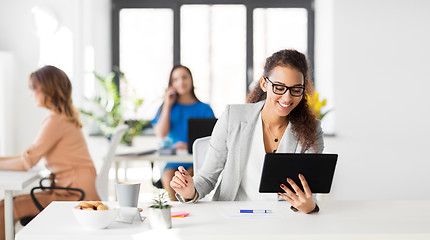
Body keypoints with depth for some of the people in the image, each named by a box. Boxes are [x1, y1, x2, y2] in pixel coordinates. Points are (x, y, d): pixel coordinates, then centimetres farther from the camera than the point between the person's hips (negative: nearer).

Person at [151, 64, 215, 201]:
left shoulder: (204, 109, 10)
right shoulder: (167, 107, 16)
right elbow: (161, 134, 0)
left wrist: (190, 146, -18)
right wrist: (167, 105, 2)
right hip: (173, 161, 1)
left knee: (189, 176, -35)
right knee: (168, 177, -33)